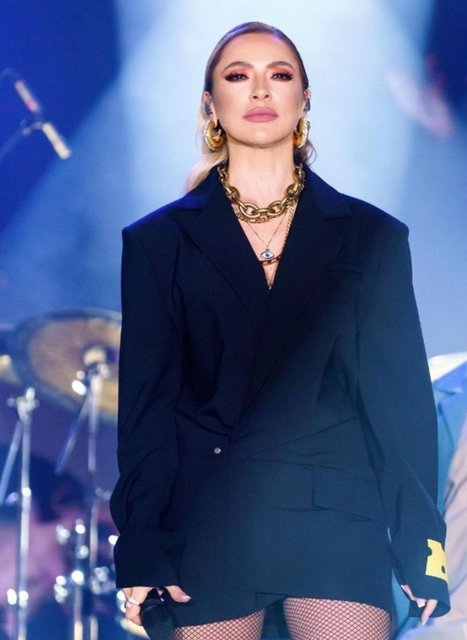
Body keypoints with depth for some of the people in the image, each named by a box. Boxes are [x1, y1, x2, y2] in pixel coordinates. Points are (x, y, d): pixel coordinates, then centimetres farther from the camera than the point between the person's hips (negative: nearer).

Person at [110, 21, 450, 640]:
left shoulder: (371, 237, 9)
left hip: (338, 525, 0)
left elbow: (401, 395, 7)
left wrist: (421, 547, 0)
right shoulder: (161, 241, 8)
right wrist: (140, 552, -4)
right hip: (209, 534, 0)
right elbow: (146, 398, 4)